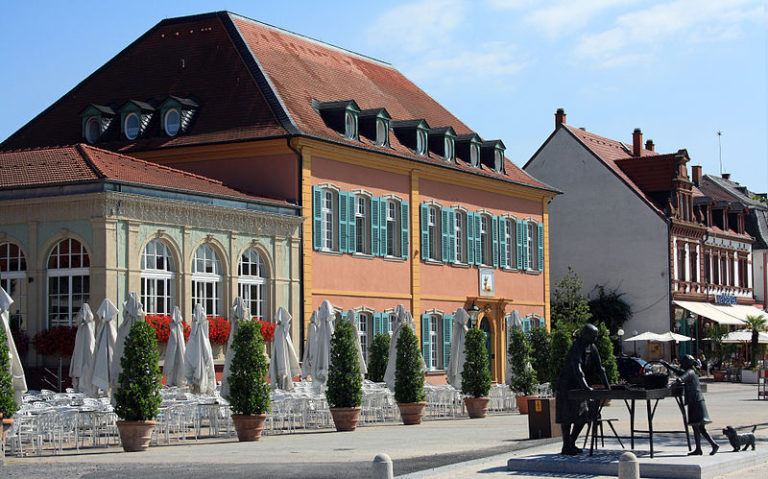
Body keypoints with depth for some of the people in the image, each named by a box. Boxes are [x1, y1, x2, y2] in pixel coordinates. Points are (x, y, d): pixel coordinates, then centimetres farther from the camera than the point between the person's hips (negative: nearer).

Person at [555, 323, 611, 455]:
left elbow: (599, 368, 9)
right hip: (567, 385, -8)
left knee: (583, 416, 7)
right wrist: (586, 386, -44)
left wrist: (607, 386, 0)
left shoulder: (592, 348, 6)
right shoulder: (576, 348, -20)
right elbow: (577, 369, -33)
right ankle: (566, 447, -4)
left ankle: (571, 443, 18)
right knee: (567, 416, -7)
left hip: (579, 387, 8)